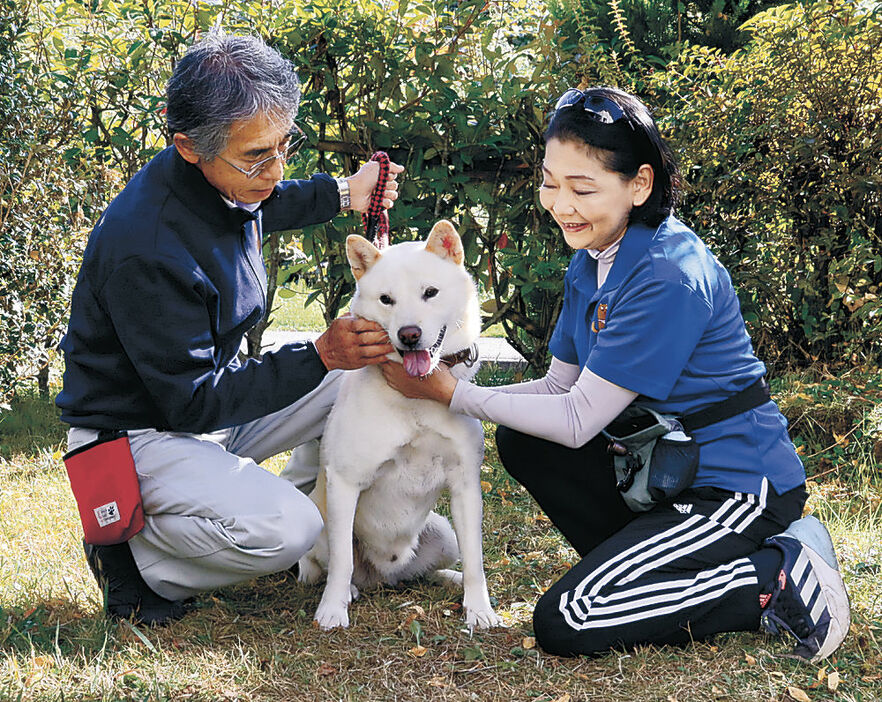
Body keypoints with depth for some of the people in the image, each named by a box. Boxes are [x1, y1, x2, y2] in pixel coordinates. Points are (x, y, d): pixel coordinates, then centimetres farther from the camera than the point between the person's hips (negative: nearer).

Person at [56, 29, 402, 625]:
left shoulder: (233, 181, -6)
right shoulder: (146, 251, -34)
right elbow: (192, 403, -27)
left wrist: (342, 194, 10)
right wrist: (319, 356, -31)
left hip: (216, 394, 9)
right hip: (142, 433, -9)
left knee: (365, 377, 1)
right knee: (284, 532, -29)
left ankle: (314, 501, 18)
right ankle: (130, 550, -5)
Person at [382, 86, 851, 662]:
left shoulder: (671, 278, -25)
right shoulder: (590, 262, 4)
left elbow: (578, 420, -21)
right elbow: (560, 387, 8)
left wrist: (452, 394, -16)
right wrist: (450, 388, -6)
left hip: (737, 486, -9)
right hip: (664, 467, 9)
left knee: (565, 624, -15)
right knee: (522, 443, 2)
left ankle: (780, 577, -6)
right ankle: (654, 571, 5)